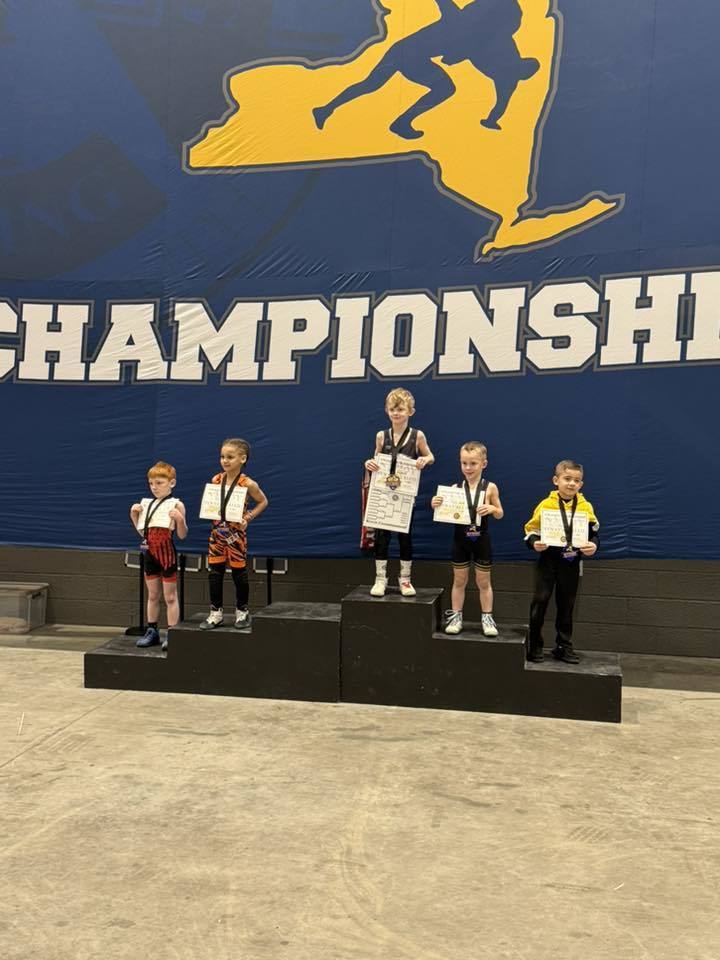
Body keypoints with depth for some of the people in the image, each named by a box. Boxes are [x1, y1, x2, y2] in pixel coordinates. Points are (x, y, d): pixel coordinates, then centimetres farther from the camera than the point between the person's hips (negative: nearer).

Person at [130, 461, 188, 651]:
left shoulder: (176, 505, -9)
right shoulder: (149, 504, 9)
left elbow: (182, 535, -10)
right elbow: (142, 531, 16)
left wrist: (179, 518, -26)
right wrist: (134, 515, 5)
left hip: (167, 553, -6)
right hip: (150, 553, 6)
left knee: (170, 596, 1)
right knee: (152, 595, 14)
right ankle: (152, 632, 23)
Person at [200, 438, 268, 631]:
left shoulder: (247, 484, -12)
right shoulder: (215, 480, 2)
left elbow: (263, 502, 0)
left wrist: (248, 517, -10)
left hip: (236, 533, -4)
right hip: (217, 531, 4)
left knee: (239, 573, 5)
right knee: (214, 572, 4)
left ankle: (242, 612, 21)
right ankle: (216, 613, 14)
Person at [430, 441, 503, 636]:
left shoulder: (490, 487, -7)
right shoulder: (455, 488, -5)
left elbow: (500, 514, 1)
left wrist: (492, 508, -20)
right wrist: (436, 505, -21)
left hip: (481, 540, -1)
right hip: (460, 540, 1)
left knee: (483, 582, 11)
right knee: (459, 580, 12)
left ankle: (487, 618, 22)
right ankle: (456, 617, 23)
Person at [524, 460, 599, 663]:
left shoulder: (586, 507, 0)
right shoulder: (546, 504, -6)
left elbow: (593, 532, 8)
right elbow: (531, 530, -2)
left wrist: (593, 545, -12)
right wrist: (535, 543, -21)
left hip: (571, 562, 2)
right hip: (548, 560, -2)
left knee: (566, 605, 12)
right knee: (540, 600, -4)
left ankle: (564, 647, 23)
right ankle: (534, 646, 8)